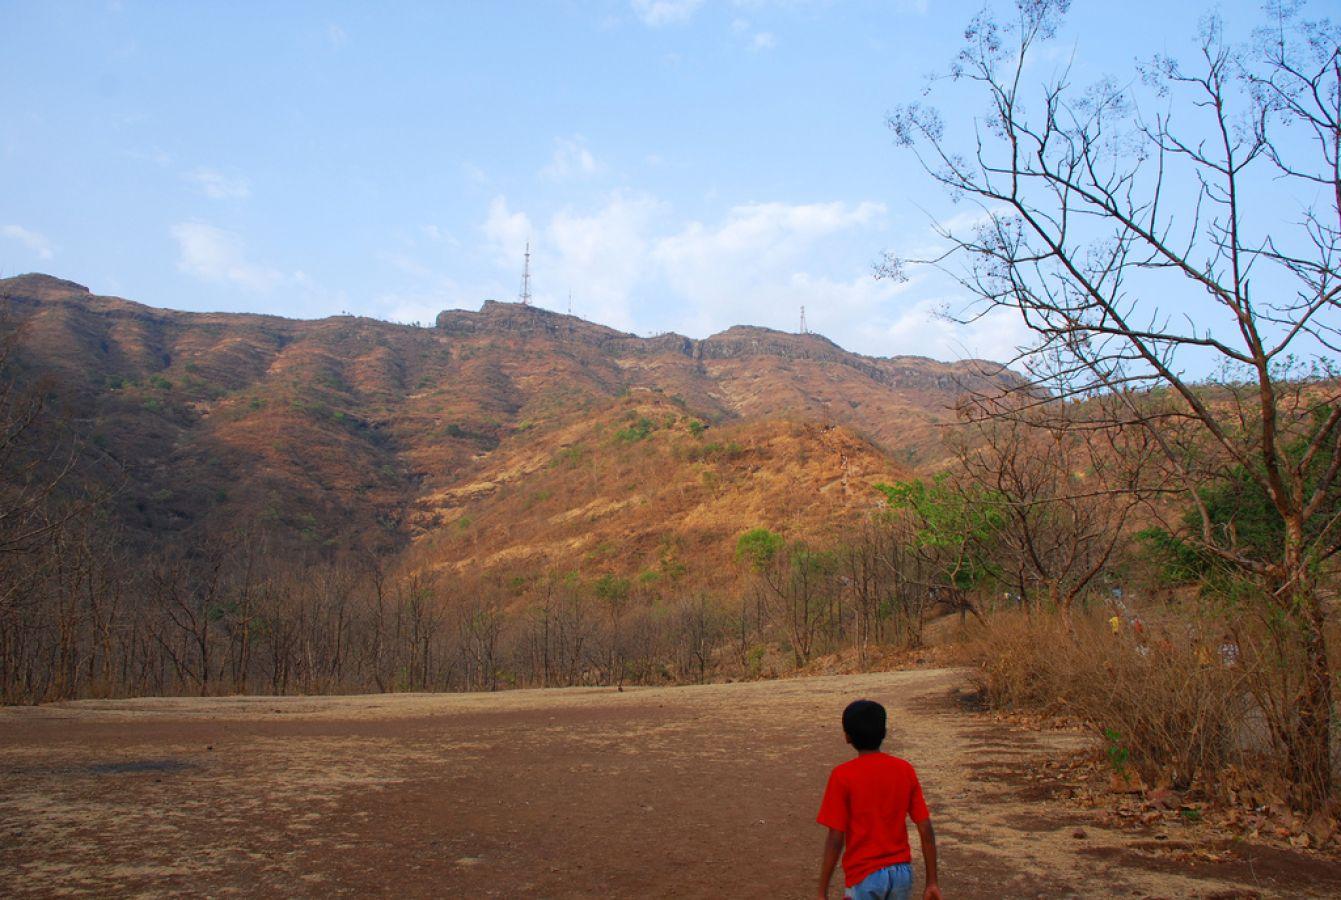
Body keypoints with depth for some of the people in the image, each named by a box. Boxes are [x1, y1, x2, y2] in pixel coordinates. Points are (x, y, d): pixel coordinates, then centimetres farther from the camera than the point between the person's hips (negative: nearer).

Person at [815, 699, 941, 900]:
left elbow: (836, 839, -14)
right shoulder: (905, 770, 0)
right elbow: (926, 831, 0)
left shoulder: (842, 776, -12)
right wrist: (932, 882, 8)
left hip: (864, 876, -4)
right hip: (902, 873, 5)